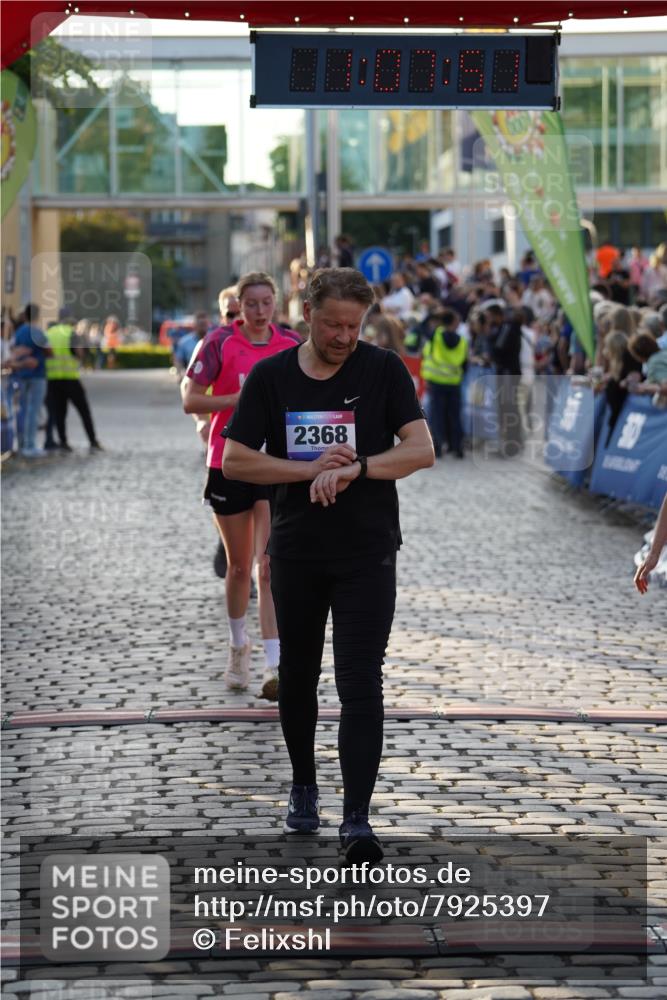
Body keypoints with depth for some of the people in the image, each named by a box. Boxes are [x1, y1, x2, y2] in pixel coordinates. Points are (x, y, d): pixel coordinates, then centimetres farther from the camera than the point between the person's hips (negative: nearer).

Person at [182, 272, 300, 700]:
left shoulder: (292, 344, 3)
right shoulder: (220, 342, -4)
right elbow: (191, 400, -7)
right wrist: (242, 398, -18)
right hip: (229, 463, 0)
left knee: (269, 567, -11)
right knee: (238, 565, 12)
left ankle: (275, 665, -17)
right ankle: (239, 647, 34)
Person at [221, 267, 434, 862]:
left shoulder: (384, 370, -4)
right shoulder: (271, 377, 0)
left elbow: (421, 450, -10)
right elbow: (234, 461, -1)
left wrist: (352, 468, -22)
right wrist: (311, 470, -13)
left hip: (368, 553, -2)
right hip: (296, 553, 3)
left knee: (360, 684, -9)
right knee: (297, 676, 14)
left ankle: (357, 820, -11)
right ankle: (303, 787, 36)